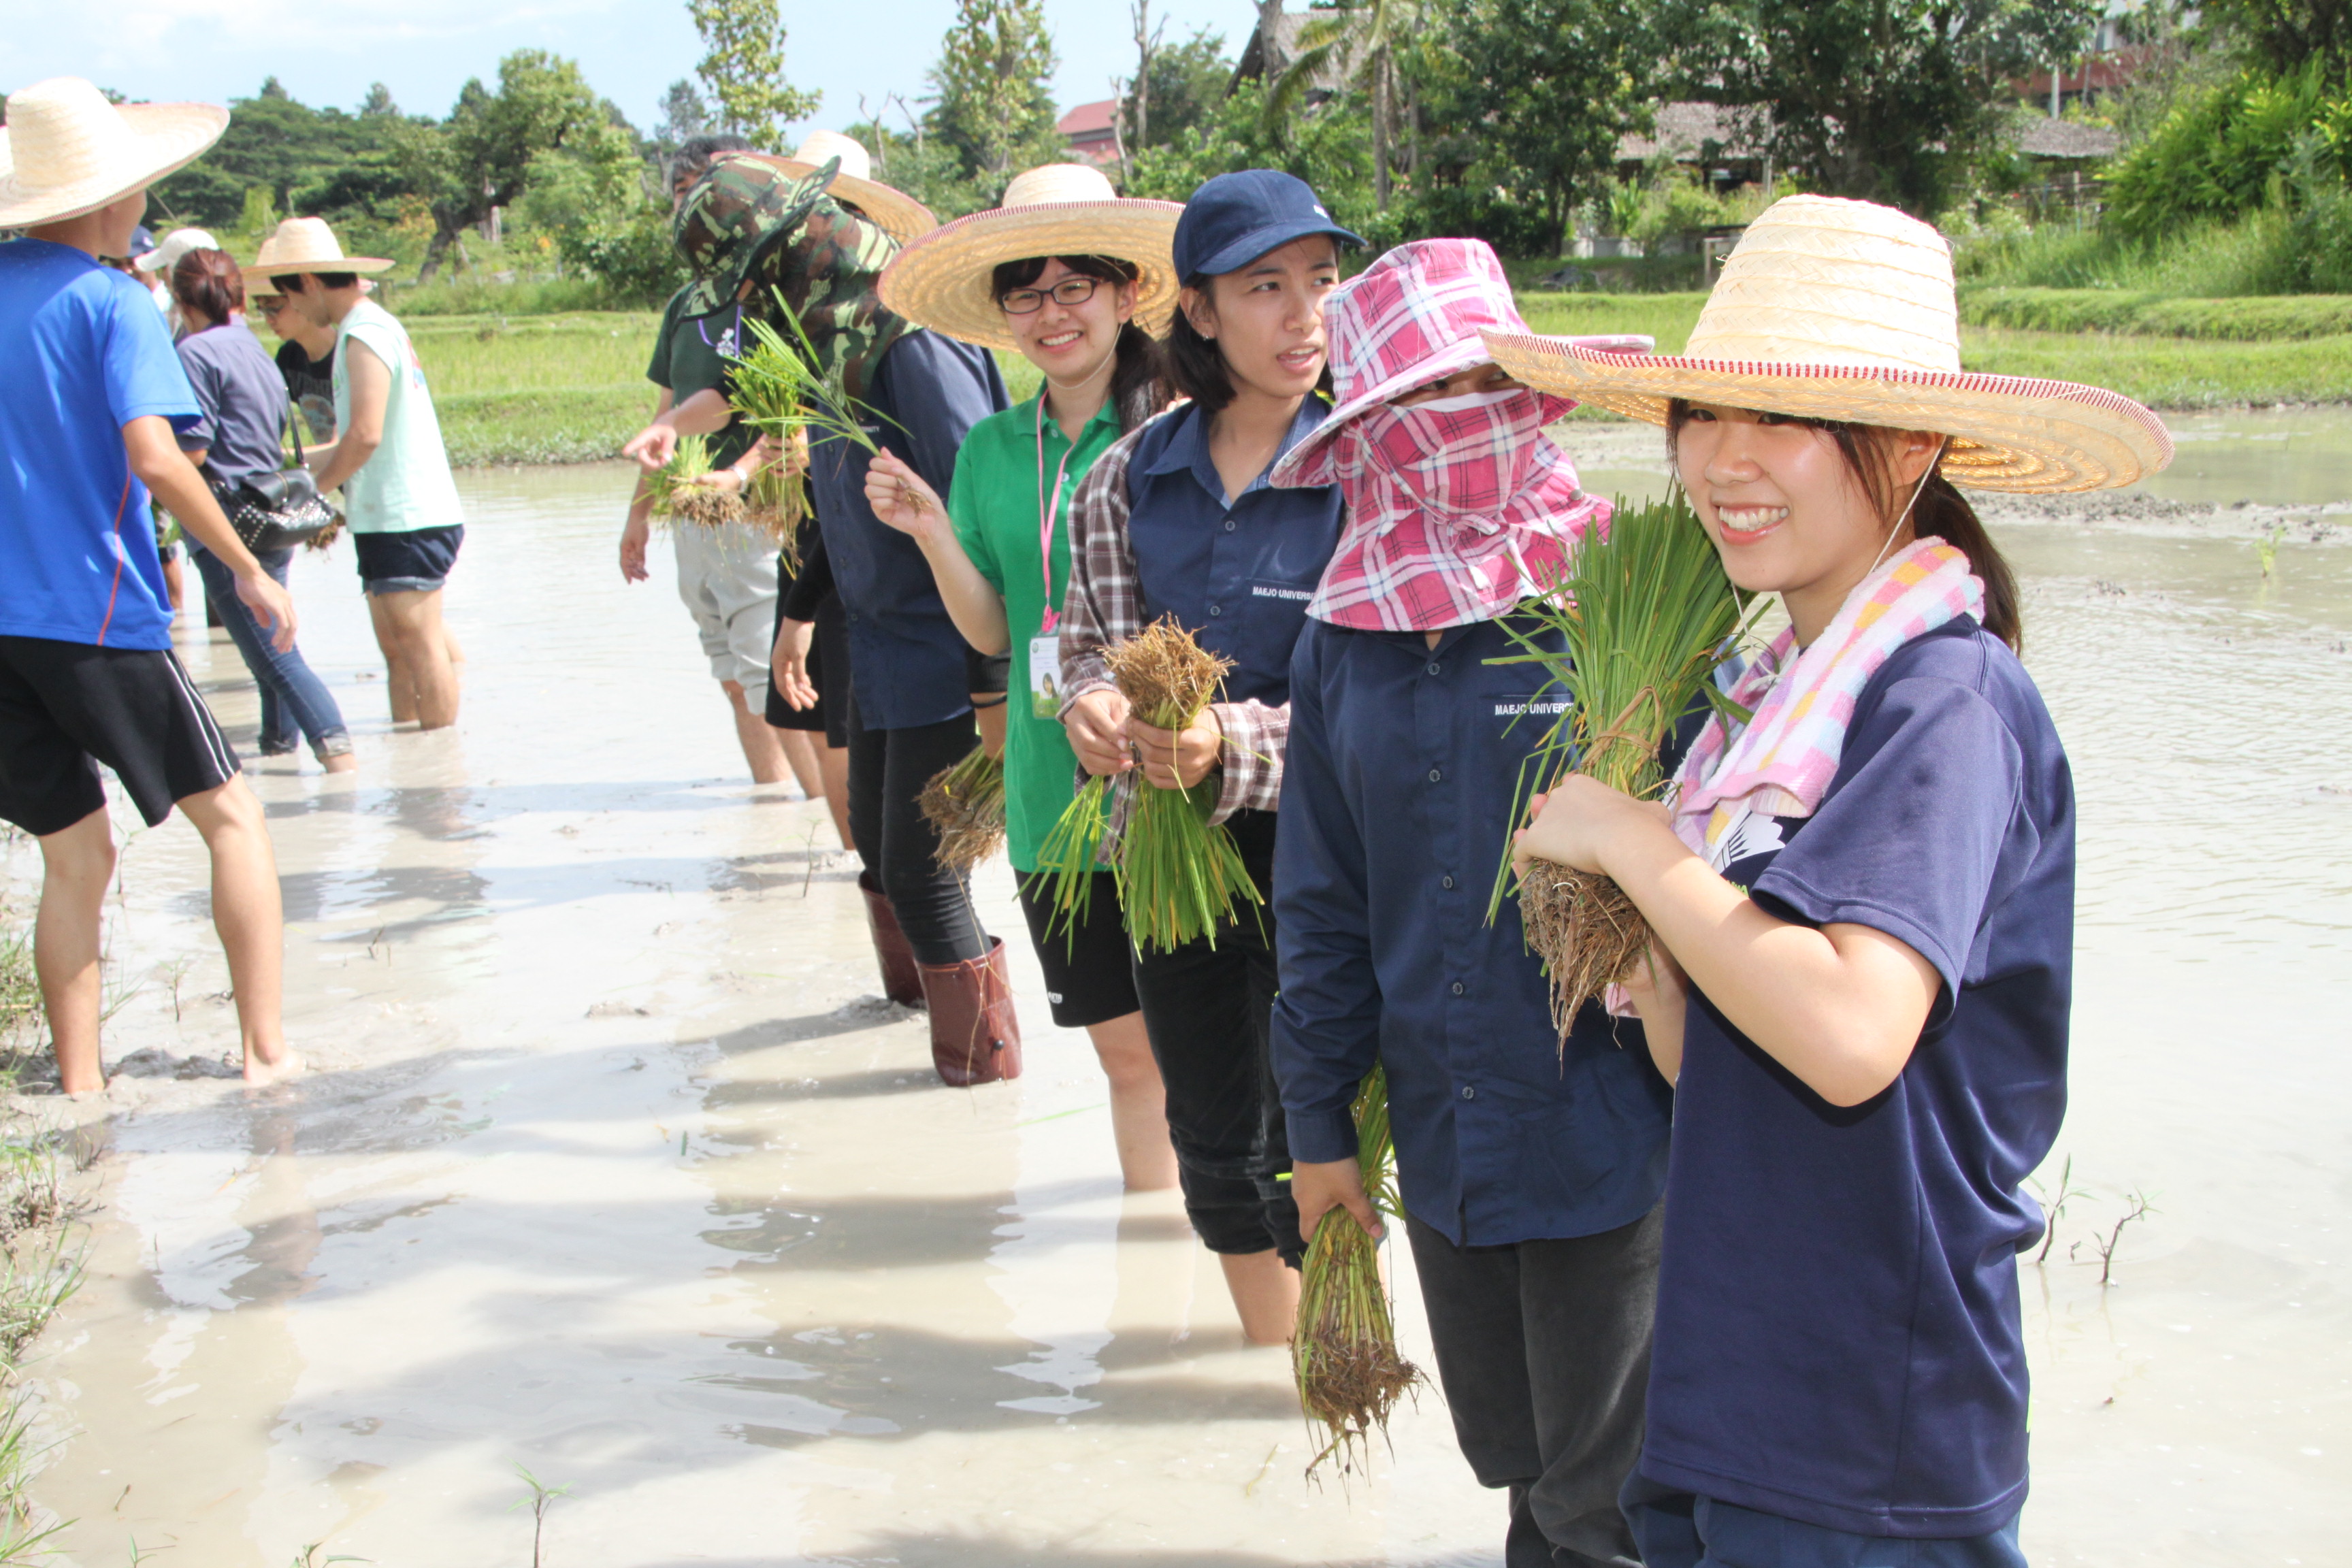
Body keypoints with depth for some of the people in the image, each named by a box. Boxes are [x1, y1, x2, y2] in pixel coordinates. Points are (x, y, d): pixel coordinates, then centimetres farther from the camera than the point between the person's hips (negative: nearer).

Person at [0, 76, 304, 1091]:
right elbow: (155, 460, -20)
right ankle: (265, 1050, 6)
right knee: (230, 815, 8)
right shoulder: (111, 303, -8)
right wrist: (248, 570, -11)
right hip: (95, 617, -5)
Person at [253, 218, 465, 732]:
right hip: (392, 519, 10)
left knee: (419, 646, -6)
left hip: (406, 521, -10)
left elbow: (365, 434, -21)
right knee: (396, 648, 12)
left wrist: (311, 488, -8)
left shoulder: (364, 333, -13)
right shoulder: (373, 325, 18)